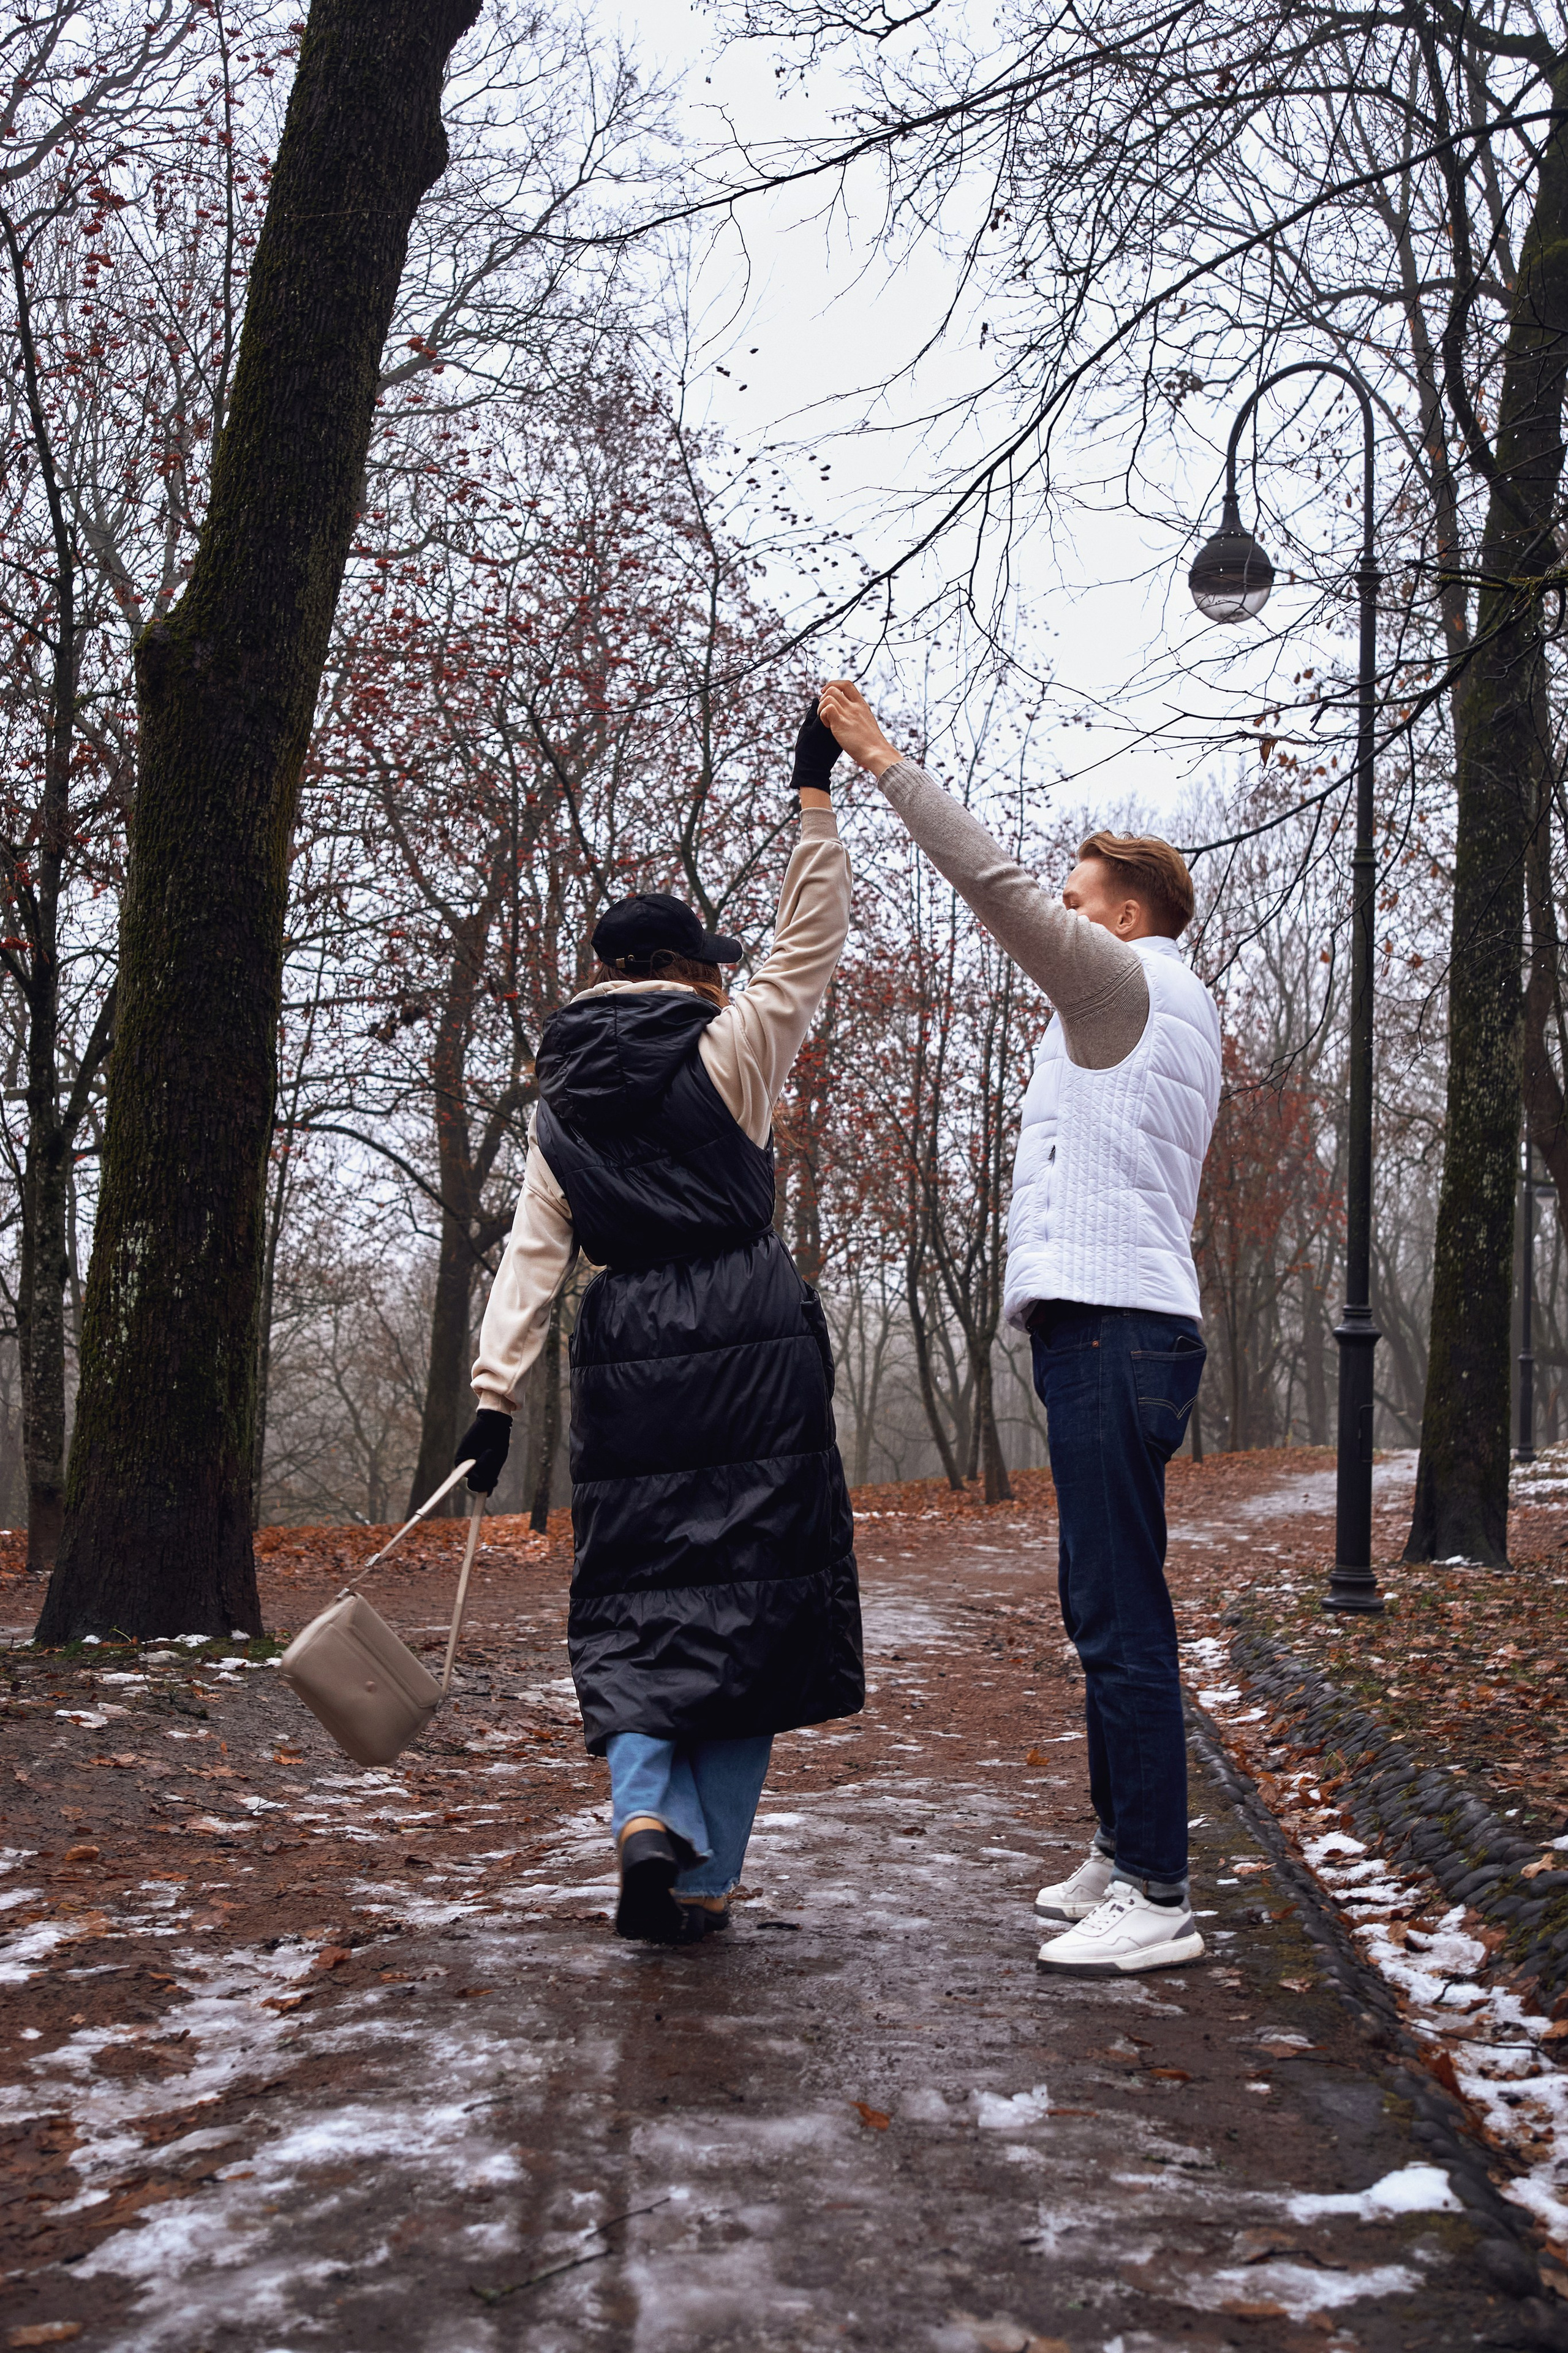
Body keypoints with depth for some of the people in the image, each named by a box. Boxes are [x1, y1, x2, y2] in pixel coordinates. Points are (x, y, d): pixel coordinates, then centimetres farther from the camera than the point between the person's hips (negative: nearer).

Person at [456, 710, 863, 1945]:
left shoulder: (562, 1102, 10)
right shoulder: (729, 1051, -1)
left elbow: (532, 1255, 3)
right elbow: (810, 944, 6)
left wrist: (495, 1392, 0)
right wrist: (816, 793, 10)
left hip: (625, 1356, 3)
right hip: (752, 1343, -3)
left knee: (635, 1602, 13)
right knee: (747, 1594, 4)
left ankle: (645, 1812, -11)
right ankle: (705, 1882, 6)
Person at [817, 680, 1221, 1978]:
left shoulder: (1135, 982, -4)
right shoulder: (1173, 1017, 26)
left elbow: (999, 885, -12)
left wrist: (883, 758, -8)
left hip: (1112, 1329, -11)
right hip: (1119, 1330, 11)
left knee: (1121, 1615, -11)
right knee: (1106, 1609, 14)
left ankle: (1159, 1898, -10)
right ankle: (1122, 1854, 23)